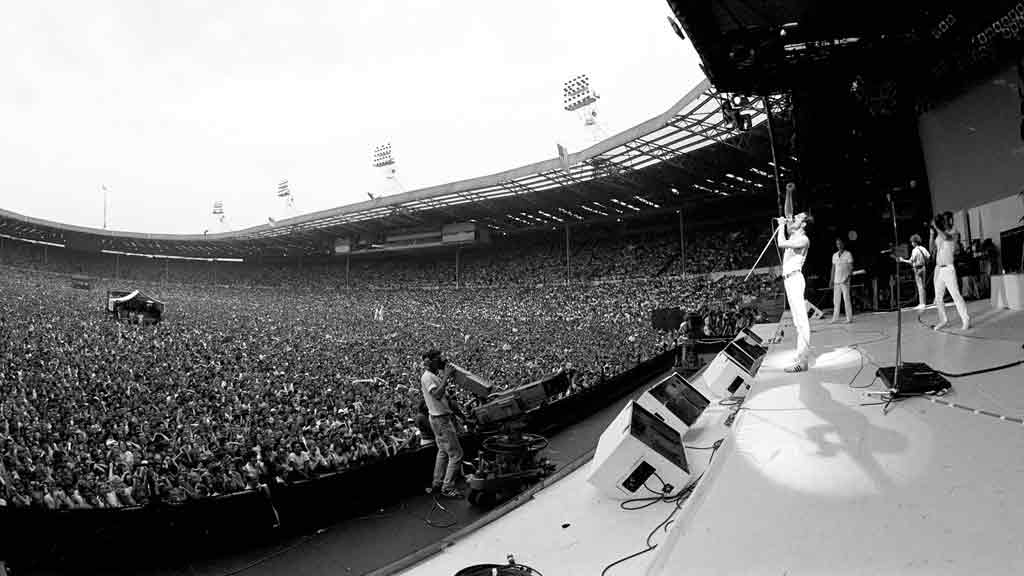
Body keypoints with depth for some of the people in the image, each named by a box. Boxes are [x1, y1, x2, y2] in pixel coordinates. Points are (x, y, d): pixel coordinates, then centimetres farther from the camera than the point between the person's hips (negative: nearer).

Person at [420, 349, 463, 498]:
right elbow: (437, 395, -33)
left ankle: (437, 484, 31)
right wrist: (446, 376, -30)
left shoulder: (436, 375, 10)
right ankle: (448, 488, 3)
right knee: (456, 454, -6)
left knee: (443, 452, 21)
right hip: (441, 420, -10)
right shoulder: (427, 377, -19)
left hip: (443, 418, 10)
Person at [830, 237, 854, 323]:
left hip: (845, 281, -5)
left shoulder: (848, 254, -1)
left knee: (846, 299, -7)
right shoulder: (834, 255, 15)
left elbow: (851, 267, -5)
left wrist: (848, 277, -19)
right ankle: (835, 318, 7)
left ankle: (849, 318, -5)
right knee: (836, 300, 5)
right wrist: (831, 279, 12)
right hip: (836, 281, 5)